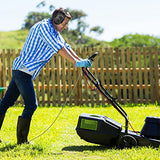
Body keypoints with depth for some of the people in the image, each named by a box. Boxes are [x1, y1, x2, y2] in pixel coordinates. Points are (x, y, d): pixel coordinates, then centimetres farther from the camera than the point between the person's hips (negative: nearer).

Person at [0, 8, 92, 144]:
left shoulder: (54, 31, 17)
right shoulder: (44, 27, -15)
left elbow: (66, 47, 18)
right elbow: (59, 48, -22)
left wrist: (81, 61, 7)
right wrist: (76, 63, -23)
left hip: (19, 70, 10)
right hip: (23, 70, -10)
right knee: (31, 105, -9)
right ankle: (22, 140, -4)